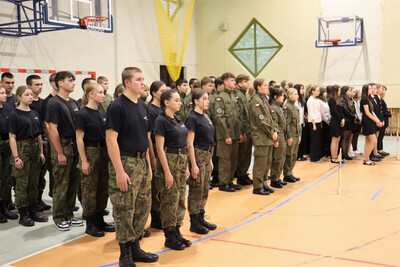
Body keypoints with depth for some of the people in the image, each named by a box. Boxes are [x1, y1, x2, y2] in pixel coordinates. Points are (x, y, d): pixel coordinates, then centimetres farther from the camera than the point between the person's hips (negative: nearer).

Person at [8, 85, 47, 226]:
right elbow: (12, 137, -10)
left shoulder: (34, 114, 12)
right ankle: (23, 214, 9)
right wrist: (16, 157, -15)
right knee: (22, 184, 0)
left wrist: (41, 152, 10)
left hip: (35, 148, 6)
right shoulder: (14, 114, -6)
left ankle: (33, 211, 22)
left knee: (34, 183, 12)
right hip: (22, 148, -6)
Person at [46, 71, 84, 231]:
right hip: (62, 146, -7)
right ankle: (59, 218, 12)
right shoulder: (54, 103, -10)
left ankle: (69, 215, 23)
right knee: (61, 185, 0)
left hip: (75, 146, 7)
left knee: (73, 184, 11)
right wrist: (60, 153, -17)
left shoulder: (73, 103, 13)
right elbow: (53, 129, -15)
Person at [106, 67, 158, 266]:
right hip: (125, 162, -8)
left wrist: (148, 165, 14)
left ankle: (135, 248, 28)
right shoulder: (117, 106, -12)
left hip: (142, 162, 8)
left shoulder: (142, 107, 12)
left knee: (142, 208, 13)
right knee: (124, 211, 1)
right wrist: (119, 171, -20)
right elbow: (111, 140, -16)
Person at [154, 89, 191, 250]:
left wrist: (186, 166, 15)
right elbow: (160, 148, -16)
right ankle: (169, 237, 12)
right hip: (169, 161, -9)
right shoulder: (161, 120, -13)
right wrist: (167, 172, -19)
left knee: (180, 200, 13)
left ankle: (177, 233, 24)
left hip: (181, 161, 9)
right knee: (170, 201, 0)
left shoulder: (177, 120, 12)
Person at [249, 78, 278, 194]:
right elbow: (261, 121, -18)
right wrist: (272, 134, -12)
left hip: (269, 138, 9)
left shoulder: (264, 100, 16)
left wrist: (275, 131, 3)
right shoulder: (256, 101, -13)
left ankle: (263, 184, 23)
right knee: (260, 162, -4)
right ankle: (257, 187, 5)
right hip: (261, 138, -9)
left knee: (267, 162, 13)